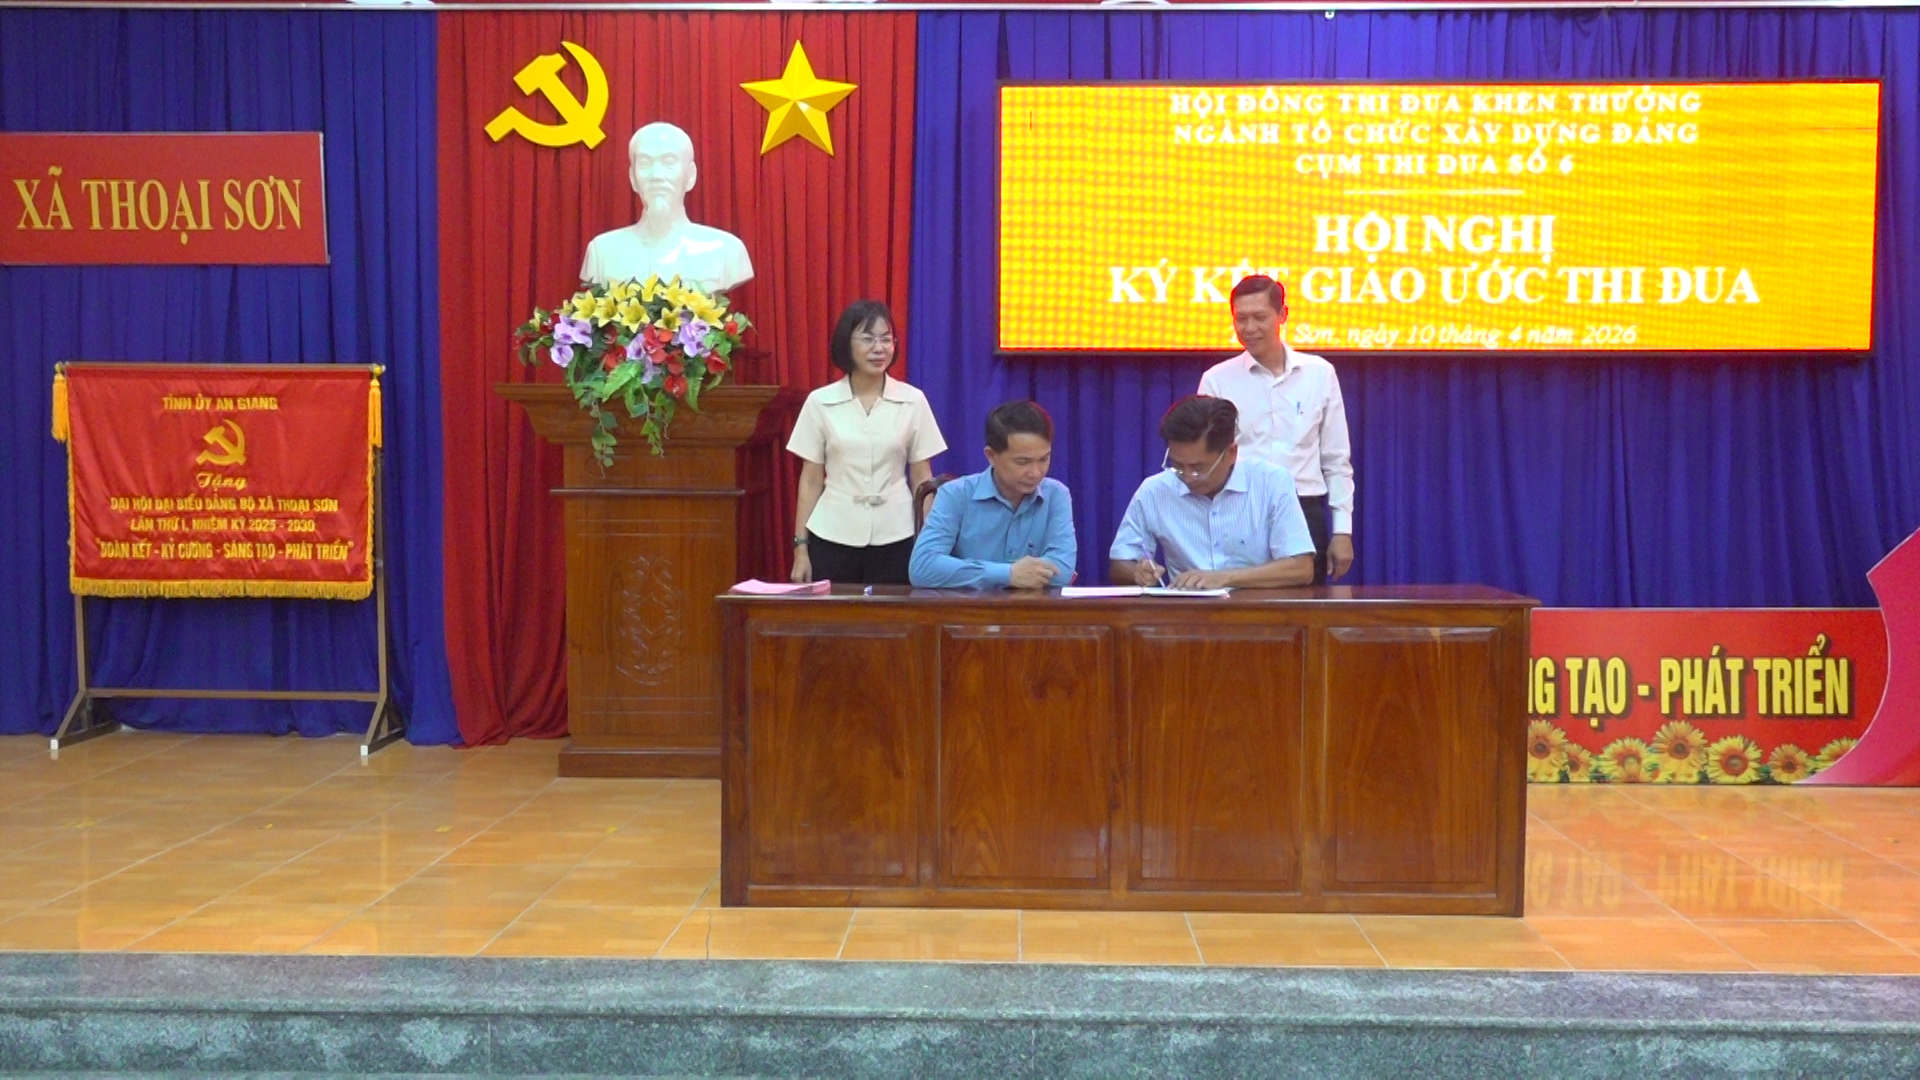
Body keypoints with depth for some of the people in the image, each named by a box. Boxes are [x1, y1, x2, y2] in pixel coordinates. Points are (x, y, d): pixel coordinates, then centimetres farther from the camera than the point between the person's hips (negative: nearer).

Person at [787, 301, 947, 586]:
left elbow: (922, 479, 5)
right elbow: (811, 479, 4)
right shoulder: (820, 402, 1)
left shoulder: (913, 401, 1)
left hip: (894, 538, 0)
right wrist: (801, 547, 2)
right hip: (832, 538, 0)